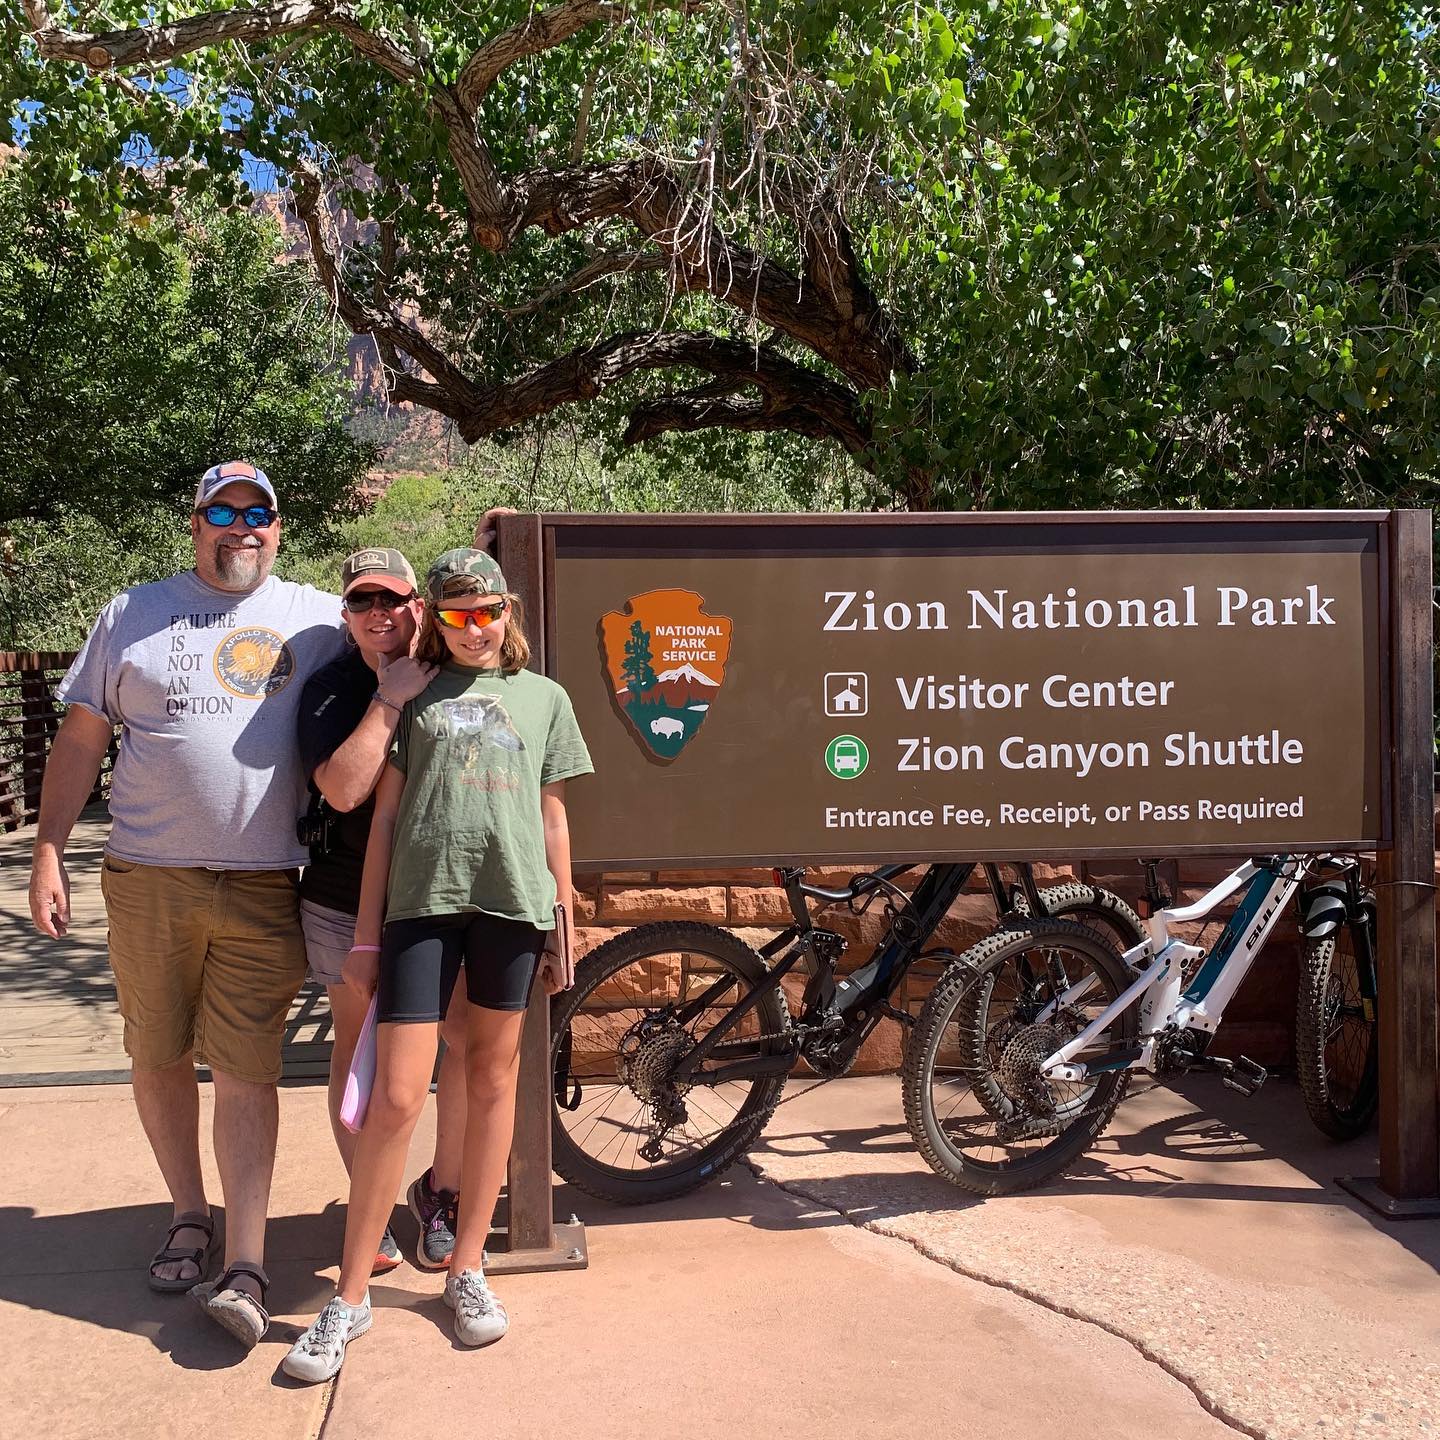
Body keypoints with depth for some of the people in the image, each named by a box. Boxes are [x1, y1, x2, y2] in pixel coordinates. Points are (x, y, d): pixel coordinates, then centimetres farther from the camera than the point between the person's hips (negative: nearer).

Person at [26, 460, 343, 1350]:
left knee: (245, 1070, -2)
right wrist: (49, 852, 3)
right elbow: (82, 739, 9)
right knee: (159, 1058, 11)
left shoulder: (319, 620, 7)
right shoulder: (134, 615, 10)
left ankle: (247, 1267, 2)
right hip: (148, 878, 2)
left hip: (265, 886, -2)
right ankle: (190, 1215, 30)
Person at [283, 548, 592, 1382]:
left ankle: (469, 1267, 24)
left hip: (512, 902, 2)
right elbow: (385, 816, 8)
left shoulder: (544, 697, 14)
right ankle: (352, 1296, 9)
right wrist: (367, 932, 4)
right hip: (421, 902, -1)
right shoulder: (414, 695, 11)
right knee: (397, 1097, -4)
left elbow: (553, 819, 14)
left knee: (493, 1078, 9)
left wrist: (563, 924, 12)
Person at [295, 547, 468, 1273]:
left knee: (474, 1038, -5)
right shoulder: (331, 689, -4)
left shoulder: (447, 680, 2)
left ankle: (440, 1192, 17)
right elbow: (343, 789, -19)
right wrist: (391, 698, -19)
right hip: (348, 902, -1)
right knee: (357, 1047, 9)